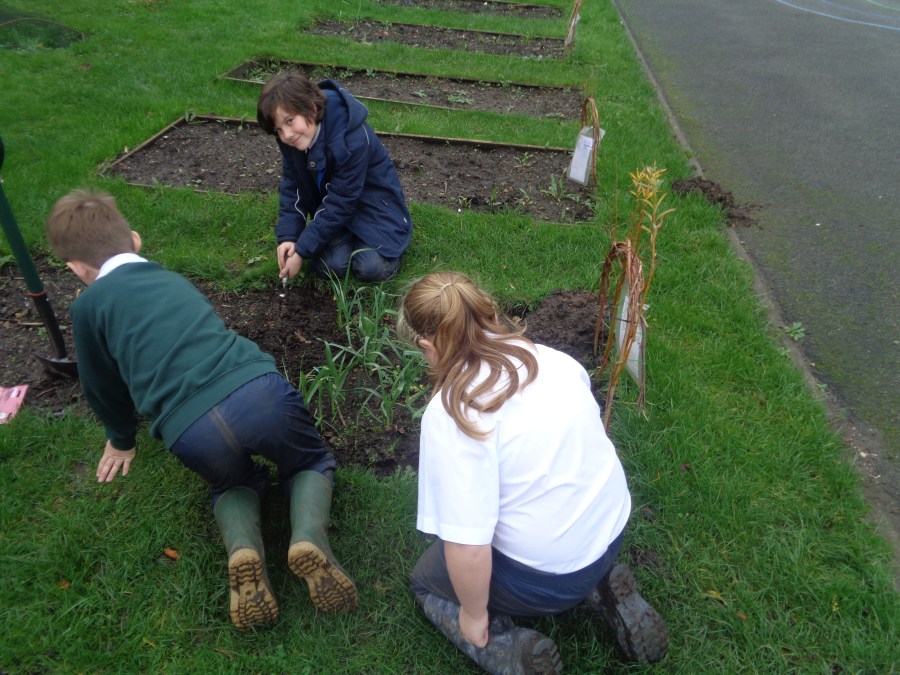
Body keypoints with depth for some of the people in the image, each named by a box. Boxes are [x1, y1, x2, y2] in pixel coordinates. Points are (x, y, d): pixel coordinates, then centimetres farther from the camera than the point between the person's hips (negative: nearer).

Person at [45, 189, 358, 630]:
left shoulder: (88, 305, 15)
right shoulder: (172, 279, 29)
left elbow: (103, 387, 27)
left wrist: (121, 440, 48)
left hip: (192, 435, -2)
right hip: (258, 391, 2)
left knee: (232, 484, 32)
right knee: (311, 465, 29)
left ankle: (242, 547, 2)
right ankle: (308, 537, 0)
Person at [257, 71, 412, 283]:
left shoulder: (352, 140, -33)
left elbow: (340, 204, -28)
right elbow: (292, 186, -3)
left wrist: (302, 251, -25)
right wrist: (288, 236, -15)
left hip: (371, 200, -4)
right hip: (329, 203, 5)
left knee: (373, 268, -22)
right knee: (331, 265, -18)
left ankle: (391, 238, 10)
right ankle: (351, 237, 14)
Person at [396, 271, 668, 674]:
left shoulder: (450, 413, -26)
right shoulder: (553, 359, -6)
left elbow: (468, 547, -27)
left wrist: (474, 613, -7)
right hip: (609, 530, 6)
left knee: (426, 581, 21)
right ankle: (601, 589, 15)